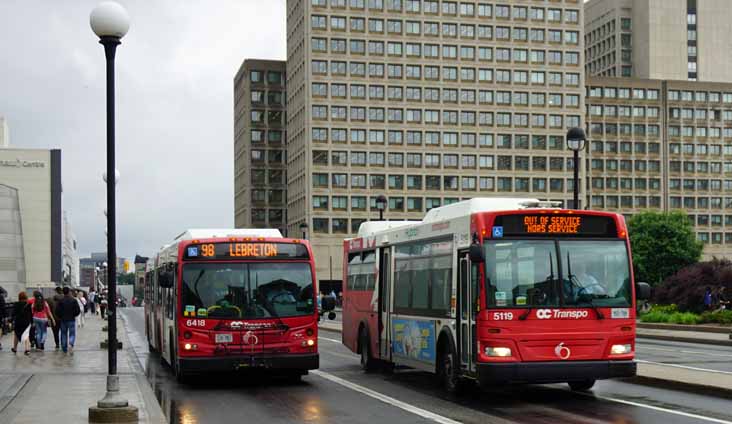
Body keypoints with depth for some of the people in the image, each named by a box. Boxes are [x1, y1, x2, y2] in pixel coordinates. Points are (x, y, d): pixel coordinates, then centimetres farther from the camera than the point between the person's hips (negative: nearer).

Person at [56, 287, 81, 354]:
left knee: (64, 334, 14)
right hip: (72, 320, -1)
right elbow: (78, 311, -8)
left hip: (63, 320, 1)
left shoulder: (61, 301, -6)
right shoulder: (74, 300, -6)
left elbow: (57, 311, -8)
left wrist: (61, 317, 10)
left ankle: (64, 349, 18)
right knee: (72, 334, 5)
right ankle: (70, 344, -23)